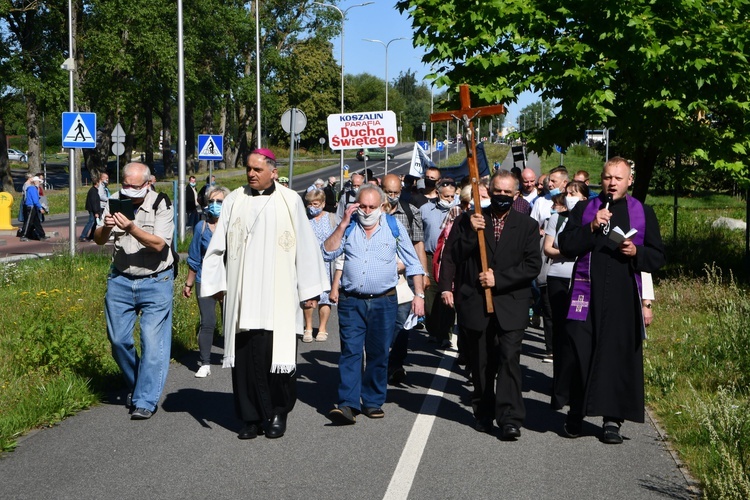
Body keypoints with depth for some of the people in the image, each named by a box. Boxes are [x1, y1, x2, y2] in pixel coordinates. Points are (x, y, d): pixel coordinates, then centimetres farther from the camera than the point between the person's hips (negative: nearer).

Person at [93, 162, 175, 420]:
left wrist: (131, 228, -32)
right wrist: (106, 228, -21)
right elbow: (98, 240, 1)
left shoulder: (161, 204, -11)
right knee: (118, 339, 8)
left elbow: (159, 244, -20)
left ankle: (145, 401, 2)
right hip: (120, 280, 4)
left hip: (155, 281, -4)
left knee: (153, 341, -6)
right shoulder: (116, 200, 0)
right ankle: (135, 386, 30)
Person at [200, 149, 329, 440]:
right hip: (241, 297, 2)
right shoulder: (235, 201, 9)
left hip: (278, 298, -2)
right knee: (245, 358, 1)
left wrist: (309, 291, 2)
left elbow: (305, 247, 4)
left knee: (276, 356, -4)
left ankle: (278, 414, 13)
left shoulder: (290, 201, 4)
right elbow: (218, 246, 11)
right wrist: (216, 283, 5)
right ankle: (252, 417, 10)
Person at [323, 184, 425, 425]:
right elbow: (328, 253, -4)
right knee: (350, 352, -8)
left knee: (378, 354, 6)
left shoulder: (394, 226, 4)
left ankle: (373, 402, 17)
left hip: (383, 302, 0)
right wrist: (343, 224, -8)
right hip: (351, 301, 0)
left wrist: (419, 294, 1)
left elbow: (413, 263, 8)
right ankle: (348, 404, -11)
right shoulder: (348, 227, 7)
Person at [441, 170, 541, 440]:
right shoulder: (468, 220, 7)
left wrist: (499, 278, -12)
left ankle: (510, 418, -12)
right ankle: (484, 414, 22)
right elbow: (454, 254, -2)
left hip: (511, 304, -1)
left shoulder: (527, 225, 6)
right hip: (475, 303, 2)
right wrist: (471, 232, -17)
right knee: (480, 362, 9)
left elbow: (532, 265, -3)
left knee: (509, 358, -13)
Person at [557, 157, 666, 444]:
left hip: (624, 298, 0)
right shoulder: (584, 209, 10)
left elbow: (658, 257, 9)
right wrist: (591, 227, -11)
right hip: (587, 294, 0)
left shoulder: (643, 213, 10)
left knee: (619, 356, 0)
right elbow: (565, 246, 1)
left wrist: (636, 252, -10)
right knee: (579, 353, -4)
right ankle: (576, 411, 13)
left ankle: (613, 419, 9)